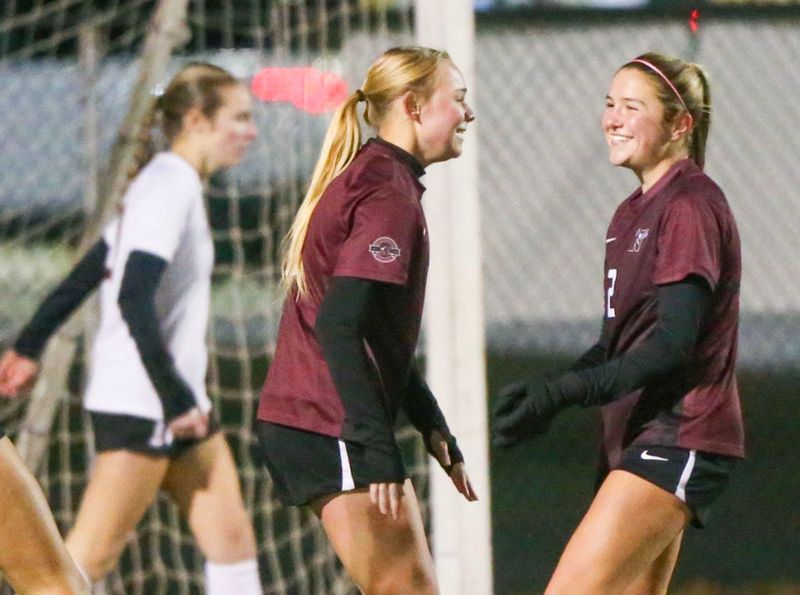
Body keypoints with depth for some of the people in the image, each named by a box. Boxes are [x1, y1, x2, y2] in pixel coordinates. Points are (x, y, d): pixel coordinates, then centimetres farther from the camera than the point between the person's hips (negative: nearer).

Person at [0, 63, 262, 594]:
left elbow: (84, 275, 19)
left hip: (175, 402, 10)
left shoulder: (170, 185, 14)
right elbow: (134, 301, -25)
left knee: (232, 539, 7)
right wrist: (175, 399, -24)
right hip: (139, 405, -10)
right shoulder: (170, 187, -16)